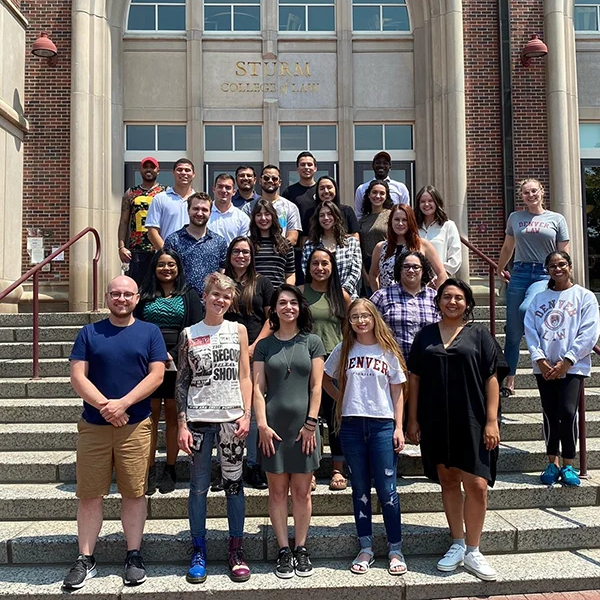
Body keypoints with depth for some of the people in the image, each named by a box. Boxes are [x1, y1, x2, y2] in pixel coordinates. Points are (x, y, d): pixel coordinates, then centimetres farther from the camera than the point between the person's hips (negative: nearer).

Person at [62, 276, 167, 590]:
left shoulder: (150, 332, 4)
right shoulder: (89, 333, 6)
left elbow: (156, 375, -5)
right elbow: (77, 376, -1)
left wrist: (123, 404, -15)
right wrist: (104, 405, -15)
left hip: (136, 426, -1)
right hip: (93, 425, 1)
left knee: (134, 493, 6)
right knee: (89, 494, 6)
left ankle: (134, 556, 19)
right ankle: (85, 559, 18)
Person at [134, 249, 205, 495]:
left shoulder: (189, 296, 8)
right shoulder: (145, 296, 11)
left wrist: (173, 355, -9)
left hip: (177, 365, -1)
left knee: (173, 417, 4)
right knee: (150, 417, 0)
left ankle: (170, 471, 12)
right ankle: (149, 471, 6)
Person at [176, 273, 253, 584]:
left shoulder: (238, 330, 6)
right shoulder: (189, 334, 5)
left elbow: (245, 377, 6)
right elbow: (181, 382, 3)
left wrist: (246, 414, -4)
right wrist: (182, 423, -3)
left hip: (231, 418, 0)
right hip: (198, 418, 0)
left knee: (233, 483, 5)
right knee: (198, 486, 6)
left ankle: (236, 550, 17)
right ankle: (198, 551, 19)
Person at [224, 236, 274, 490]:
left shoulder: (262, 283, 11)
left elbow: (271, 318, 7)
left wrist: (254, 346, -4)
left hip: (255, 353, 0)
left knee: (254, 409, 0)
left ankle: (253, 466, 9)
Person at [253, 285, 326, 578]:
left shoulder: (312, 342, 5)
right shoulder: (264, 345, 7)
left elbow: (316, 386, 1)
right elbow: (258, 388, 2)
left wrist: (311, 423, -6)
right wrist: (262, 424, -7)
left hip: (304, 426, 0)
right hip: (273, 426, 1)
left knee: (302, 491, 7)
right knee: (277, 490, 6)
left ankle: (301, 549, 19)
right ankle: (284, 550, 15)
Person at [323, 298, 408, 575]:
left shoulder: (388, 350, 2)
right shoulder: (343, 350, 5)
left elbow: (397, 391, 3)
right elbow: (325, 379, 17)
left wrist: (399, 427, -3)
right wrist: (341, 399, 4)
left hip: (382, 424, -1)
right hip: (351, 425, 2)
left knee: (386, 490, 0)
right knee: (360, 489, 10)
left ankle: (395, 550, 14)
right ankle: (366, 549, 20)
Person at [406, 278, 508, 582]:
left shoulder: (478, 334, 3)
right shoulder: (425, 335, 8)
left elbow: (492, 378, -1)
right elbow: (414, 378, 9)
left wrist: (491, 420, -8)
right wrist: (413, 420, 4)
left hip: (471, 420, -2)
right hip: (436, 421, 2)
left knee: (476, 484, -5)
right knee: (448, 481, 10)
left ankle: (472, 551, 10)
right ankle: (457, 545, 23)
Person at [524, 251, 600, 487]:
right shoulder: (539, 298, 11)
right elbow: (530, 330, 3)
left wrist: (566, 362, -13)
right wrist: (540, 360, -10)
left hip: (572, 366, -3)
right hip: (544, 367, 3)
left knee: (568, 412, -12)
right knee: (550, 414, 7)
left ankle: (568, 466, 1)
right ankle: (553, 463, 16)